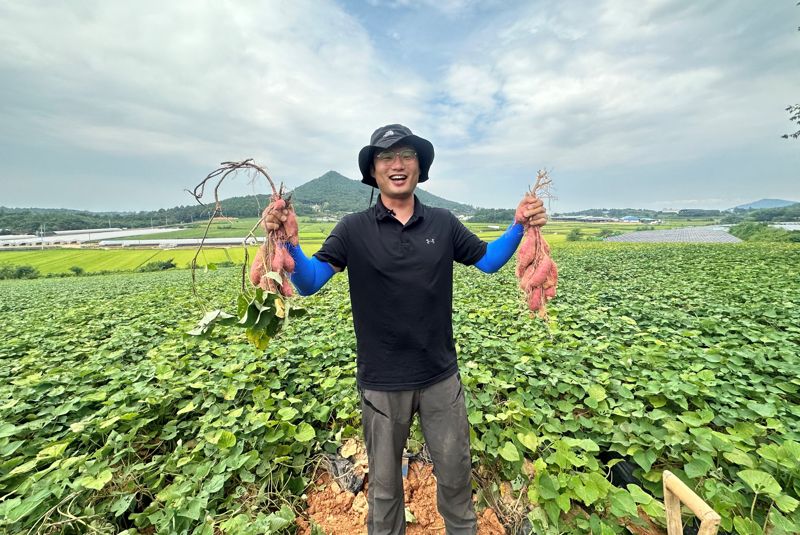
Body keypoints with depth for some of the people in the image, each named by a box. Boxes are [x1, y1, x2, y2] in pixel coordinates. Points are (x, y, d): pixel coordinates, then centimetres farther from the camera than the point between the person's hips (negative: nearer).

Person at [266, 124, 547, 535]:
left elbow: (489, 261, 9)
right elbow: (308, 284, -9)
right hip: (381, 382, -1)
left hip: (441, 376, 2)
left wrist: (520, 225, -6)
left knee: (455, 473, 24)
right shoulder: (353, 230, -7)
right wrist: (288, 241, -26)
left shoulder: (443, 224, -1)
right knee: (384, 482, 22)